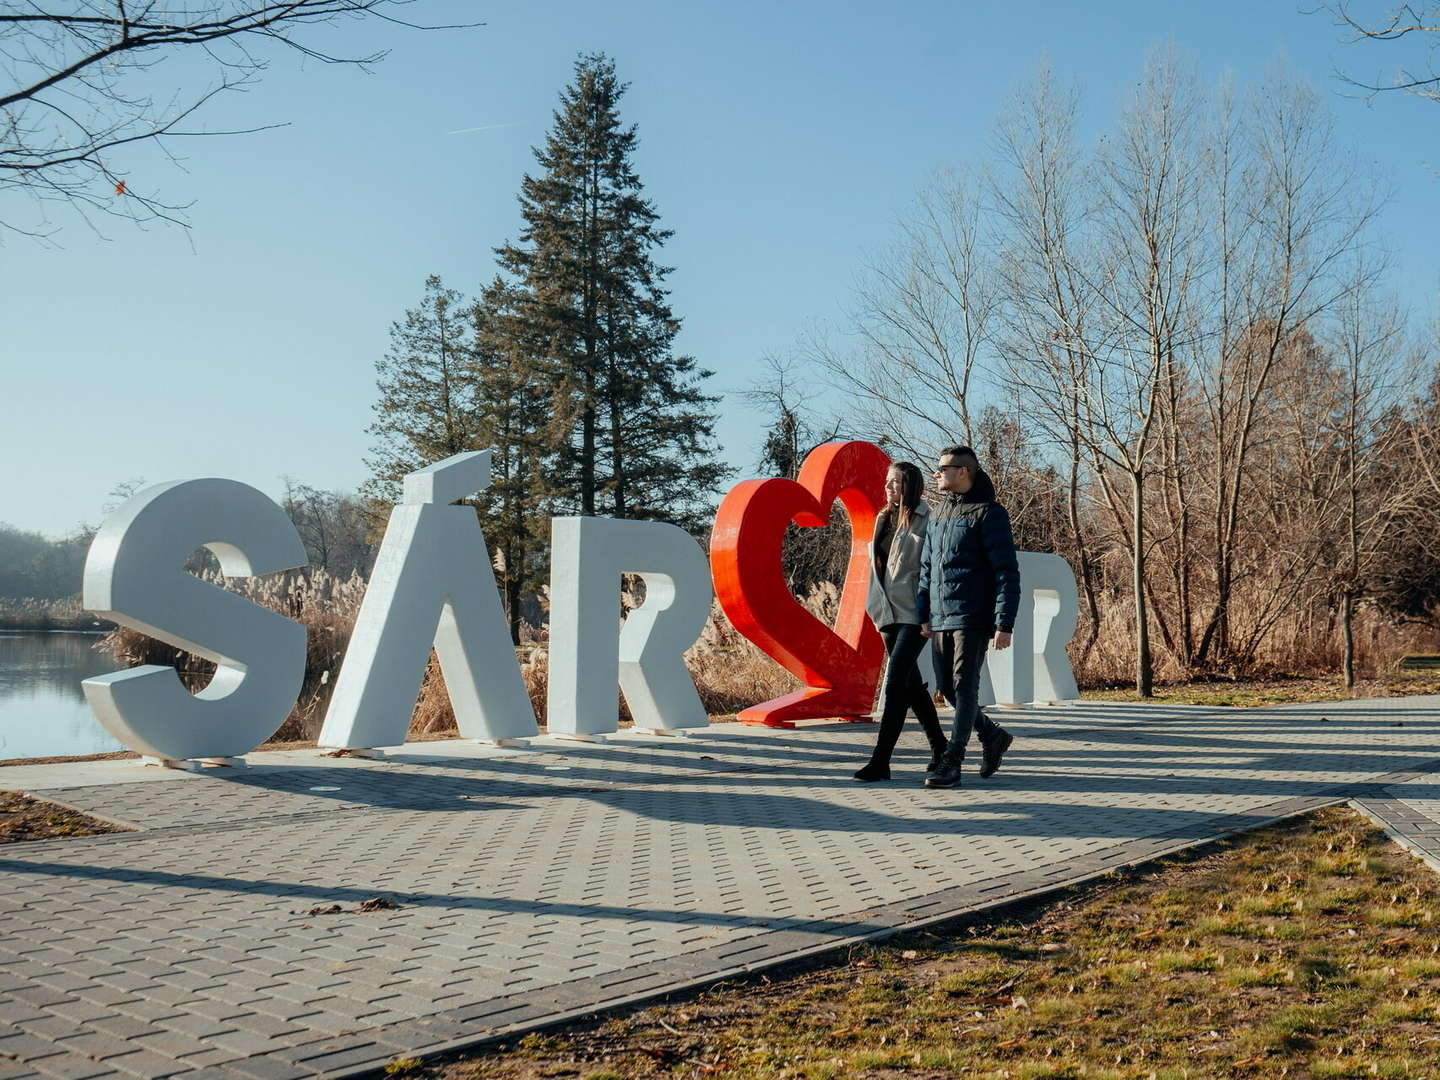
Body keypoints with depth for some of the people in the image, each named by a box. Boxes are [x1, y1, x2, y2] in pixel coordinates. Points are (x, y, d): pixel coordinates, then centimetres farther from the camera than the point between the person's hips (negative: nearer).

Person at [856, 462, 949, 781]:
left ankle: (880, 760, -14)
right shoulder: (884, 519, 15)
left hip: (914, 612, -8)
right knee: (911, 682, 12)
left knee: (895, 680, -13)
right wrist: (877, 605, 16)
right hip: (889, 612, 8)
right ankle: (939, 747, 26)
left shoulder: (926, 520, -8)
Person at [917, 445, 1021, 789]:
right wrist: (923, 614, 14)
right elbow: (926, 567, 21)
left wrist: (1005, 623, -16)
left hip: (973, 618, -8)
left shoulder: (988, 513, -7)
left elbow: (1007, 571, -11)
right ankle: (993, 736, 29)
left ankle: (951, 763, -2)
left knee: (964, 686, -5)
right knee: (946, 686, 10)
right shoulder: (937, 515, 15)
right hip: (941, 619, 8)